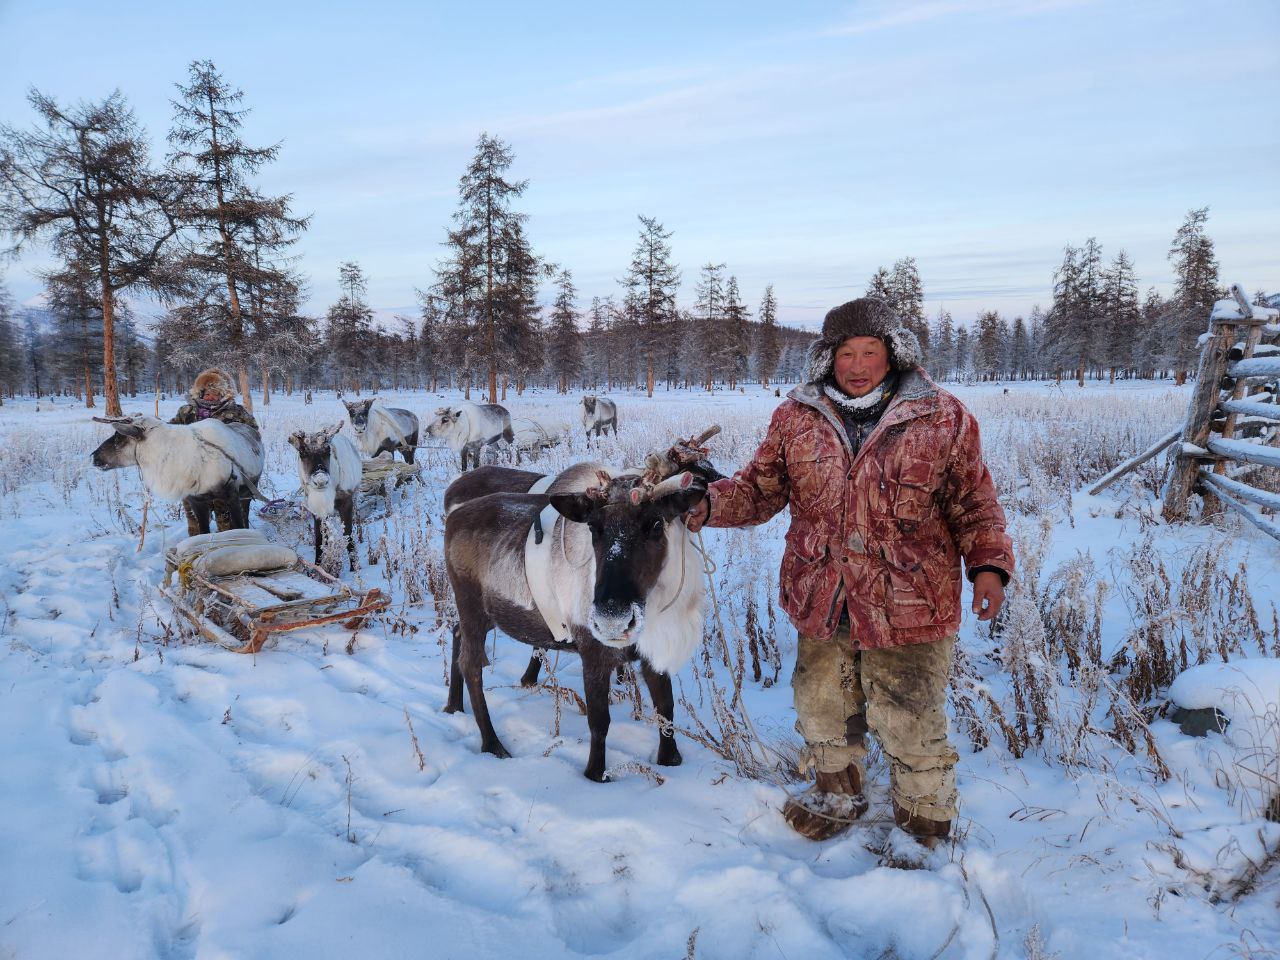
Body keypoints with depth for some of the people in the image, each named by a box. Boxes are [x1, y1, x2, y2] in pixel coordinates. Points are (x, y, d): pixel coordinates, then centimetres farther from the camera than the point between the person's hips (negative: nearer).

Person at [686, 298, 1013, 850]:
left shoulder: (943, 418, -4)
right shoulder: (796, 418, 2)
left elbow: (974, 503, 1)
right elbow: (760, 489, 7)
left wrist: (988, 564, -12)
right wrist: (707, 504, -9)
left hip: (908, 610, -3)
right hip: (821, 607, 3)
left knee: (910, 726, 7)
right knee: (824, 715, 20)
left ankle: (923, 826, 35)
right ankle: (836, 797, 48)